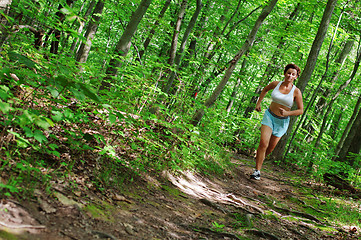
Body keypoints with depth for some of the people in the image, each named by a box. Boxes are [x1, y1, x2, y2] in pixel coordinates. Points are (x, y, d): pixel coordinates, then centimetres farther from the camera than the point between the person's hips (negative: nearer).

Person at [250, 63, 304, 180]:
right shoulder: (276, 84, -4)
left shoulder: (296, 92, -10)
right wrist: (258, 103, 12)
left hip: (282, 122, 0)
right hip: (269, 116, 0)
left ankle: (259, 159, 41)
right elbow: (265, 89, 18)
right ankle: (257, 171, -11)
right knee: (263, 143, -18)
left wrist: (287, 113, -20)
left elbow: (300, 110, -5)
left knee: (270, 149, 9)